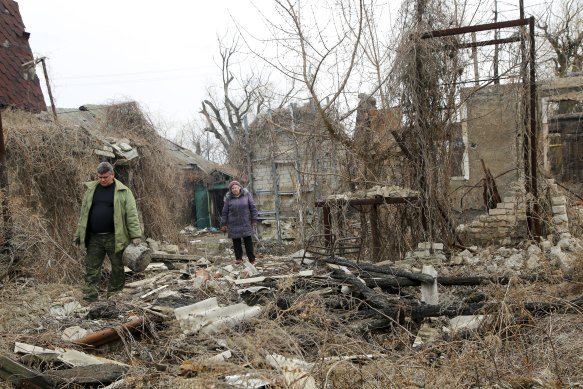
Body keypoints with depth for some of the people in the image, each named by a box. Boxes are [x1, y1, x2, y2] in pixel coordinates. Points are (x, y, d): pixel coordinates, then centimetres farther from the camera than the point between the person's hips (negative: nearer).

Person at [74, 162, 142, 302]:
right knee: (91, 268, 2)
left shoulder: (123, 192, -3)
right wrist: (79, 234, 15)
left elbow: (132, 215, -7)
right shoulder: (91, 189, 9)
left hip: (114, 238, -3)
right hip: (94, 238, 3)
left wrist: (135, 236, -13)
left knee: (117, 268, 5)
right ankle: (90, 298, 6)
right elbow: (83, 214, 16)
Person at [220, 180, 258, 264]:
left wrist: (254, 220, -3)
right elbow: (225, 212, 3)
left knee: (248, 240, 0)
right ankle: (238, 258, 14)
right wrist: (223, 224, 2)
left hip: (245, 223, -1)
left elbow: (253, 208, 1)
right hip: (234, 224, 1)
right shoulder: (228, 198, 0)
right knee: (236, 241, 4)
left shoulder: (246, 195, -1)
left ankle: (252, 259, 7)